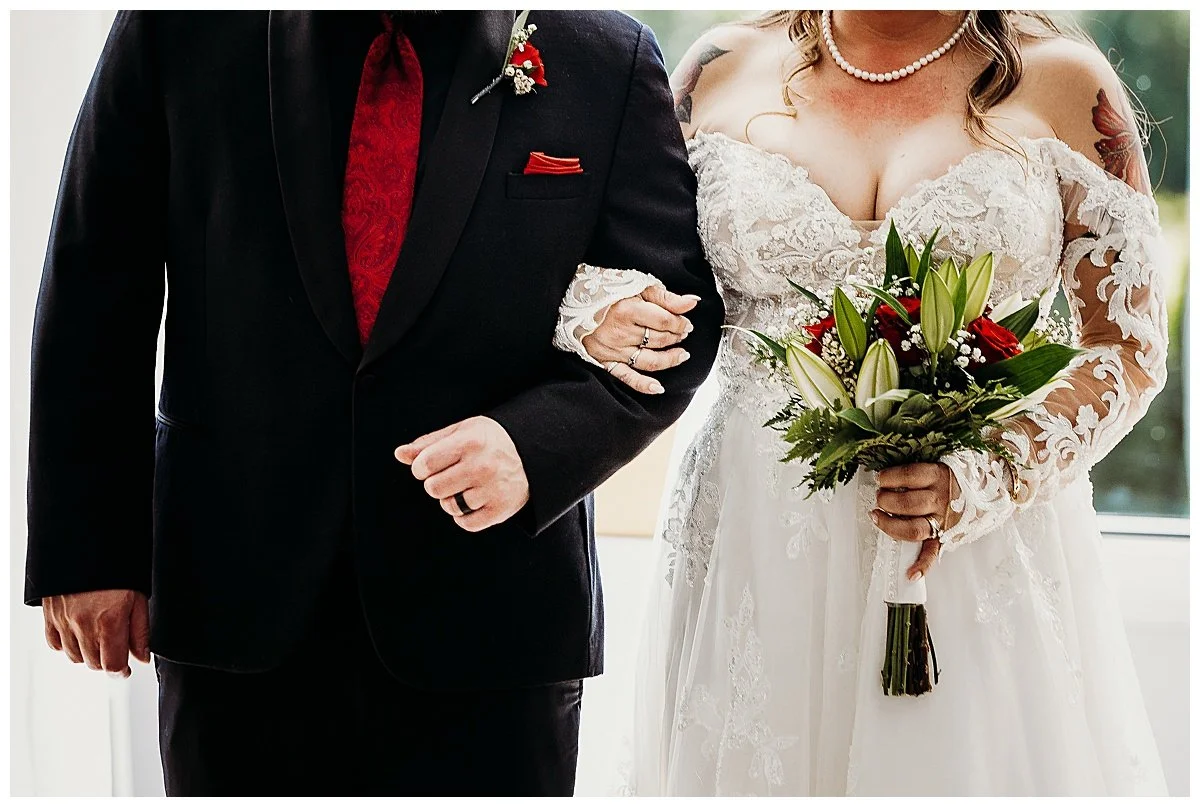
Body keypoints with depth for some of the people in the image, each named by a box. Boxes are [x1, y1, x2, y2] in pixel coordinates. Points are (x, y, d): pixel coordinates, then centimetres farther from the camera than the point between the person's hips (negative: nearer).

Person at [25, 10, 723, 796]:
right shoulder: (183, 29, 1)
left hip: (491, 619, 0)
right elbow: (96, 303, 3)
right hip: (238, 609, 1)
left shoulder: (609, 61, 0)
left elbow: (681, 308, 1)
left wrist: (534, 444, -17)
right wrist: (84, 548, -1)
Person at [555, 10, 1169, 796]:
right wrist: (597, 316, -9)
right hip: (755, 550, 2)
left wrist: (988, 481, -16)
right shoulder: (725, 69, 6)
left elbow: (1129, 346, 0)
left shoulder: (1062, 82, 1)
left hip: (983, 550, -1)